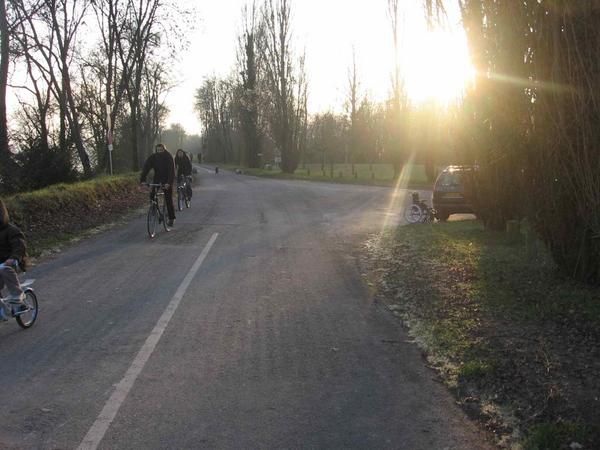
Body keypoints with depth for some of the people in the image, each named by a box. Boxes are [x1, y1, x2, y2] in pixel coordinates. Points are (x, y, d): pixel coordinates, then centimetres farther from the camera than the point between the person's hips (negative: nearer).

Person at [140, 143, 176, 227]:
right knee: (152, 195, -16)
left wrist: (169, 183, -40)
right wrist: (142, 180, -31)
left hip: (167, 180, -3)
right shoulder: (152, 157, -11)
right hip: (157, 178, 3)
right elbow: (146, 168, -18)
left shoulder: (169, 157, -19)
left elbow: (171, 170, -27)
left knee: (168, 199, -6)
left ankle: (171, 218, 3)